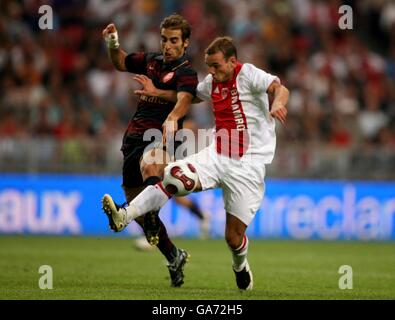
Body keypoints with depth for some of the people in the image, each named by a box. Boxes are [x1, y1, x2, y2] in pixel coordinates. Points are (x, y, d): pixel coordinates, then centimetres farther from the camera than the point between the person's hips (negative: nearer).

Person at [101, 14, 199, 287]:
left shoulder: (186, 72, -7)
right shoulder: (151, 61, 15)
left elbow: (184, 99, -28)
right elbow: (121, 63, 33)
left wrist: (172, 118, -50)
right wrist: (113, 44, 12)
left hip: (159, 139, -7)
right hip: (134, 138, 7)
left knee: (149, 165, -43)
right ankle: (174, 257, 30)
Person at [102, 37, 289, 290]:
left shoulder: (248, 74, -11)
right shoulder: (212, 82, 10)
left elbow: (279, 88, -28)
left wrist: (277, 103, -50)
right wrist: (157, 93, 20)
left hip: (247, 165, -5)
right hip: (217, 156, 6)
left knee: (234, 236, -2)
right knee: (172, 175, -22)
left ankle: (240, 266, 32)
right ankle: (124, 216, -33)